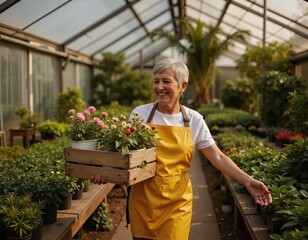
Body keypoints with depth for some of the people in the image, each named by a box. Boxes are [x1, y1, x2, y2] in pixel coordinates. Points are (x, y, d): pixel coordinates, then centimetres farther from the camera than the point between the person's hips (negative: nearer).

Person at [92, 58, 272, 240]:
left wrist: (247, 181, -11)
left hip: (177, 202, 0)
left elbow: (218, 158, -1)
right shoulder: (140, 113, -5)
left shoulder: (194, 119, -3)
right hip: (143, 200, 1)